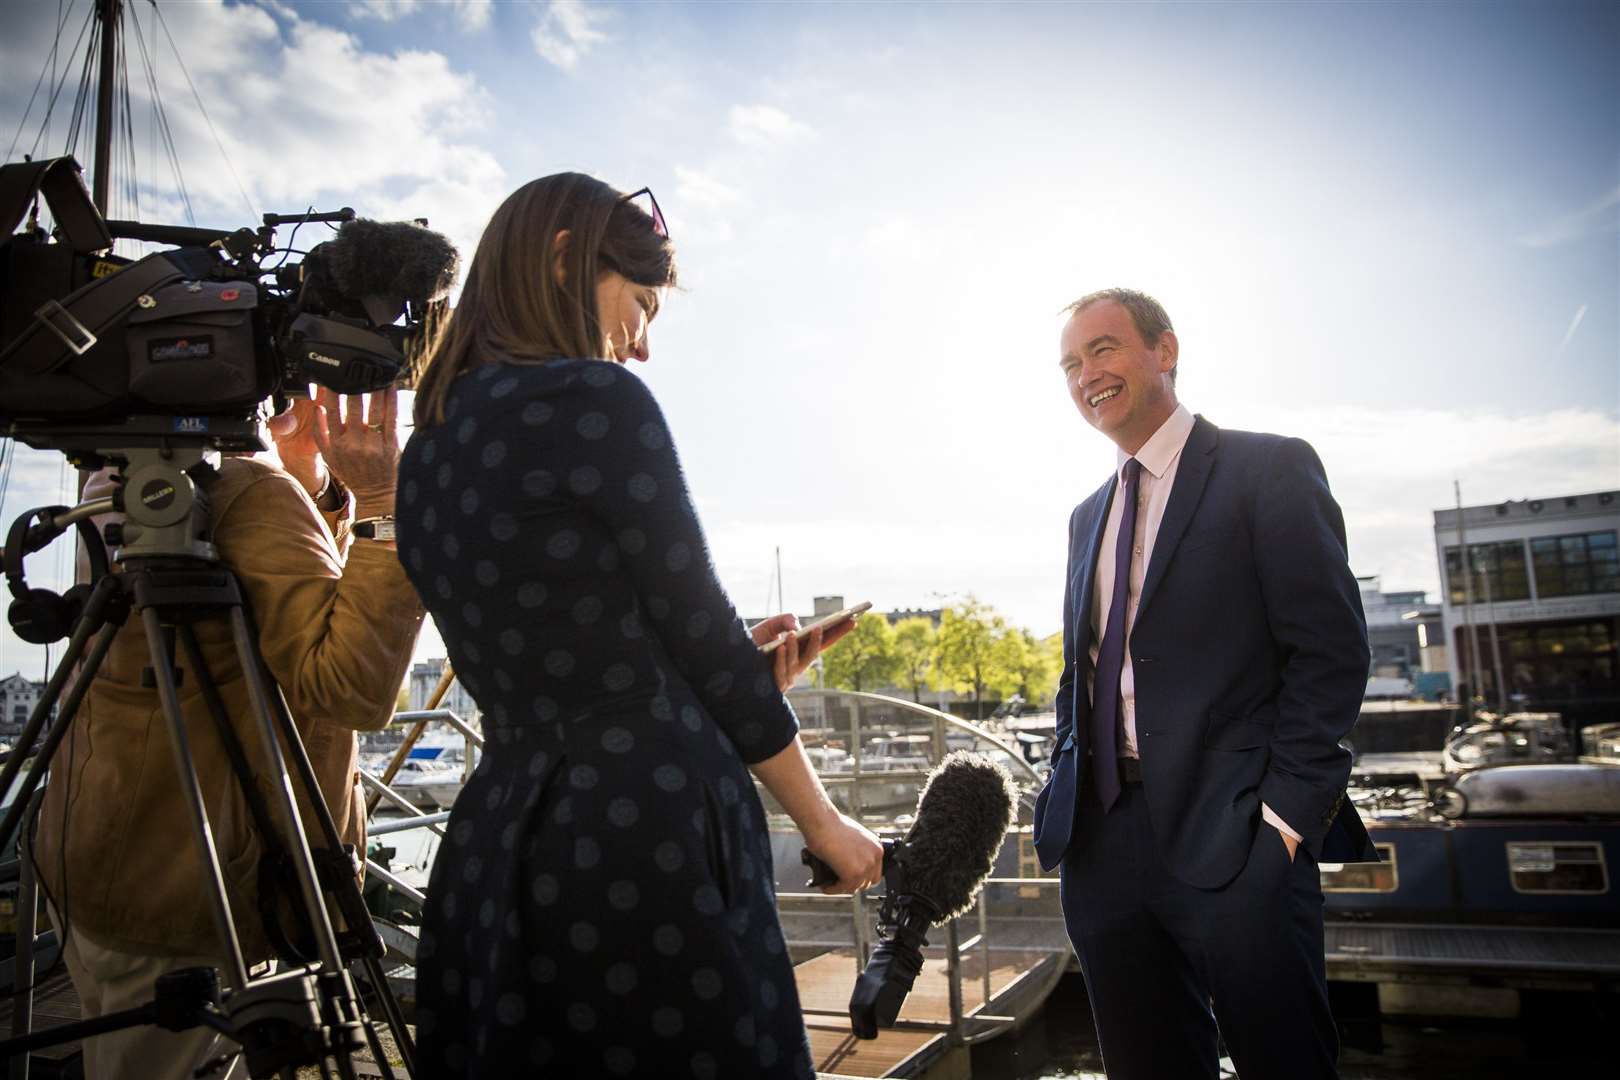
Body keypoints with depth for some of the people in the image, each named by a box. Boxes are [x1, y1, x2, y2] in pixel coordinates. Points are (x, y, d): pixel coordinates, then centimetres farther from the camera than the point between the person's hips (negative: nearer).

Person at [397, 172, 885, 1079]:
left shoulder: (429, 451, 12)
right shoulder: (594, 399, -11)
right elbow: (699, 629, -10)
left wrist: (732, 674, 17)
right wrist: (825, 822, 2)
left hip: (498, 836, 8)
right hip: (645, 839, -8)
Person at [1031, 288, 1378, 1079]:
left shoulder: (1269, 469, -3)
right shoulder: (1088, 516, 17)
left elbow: (1331, 652, -9)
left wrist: (1285, 815, -15)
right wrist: (1066, 799, 10)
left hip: (1231, 837, -6)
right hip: (1102, 838, 6)